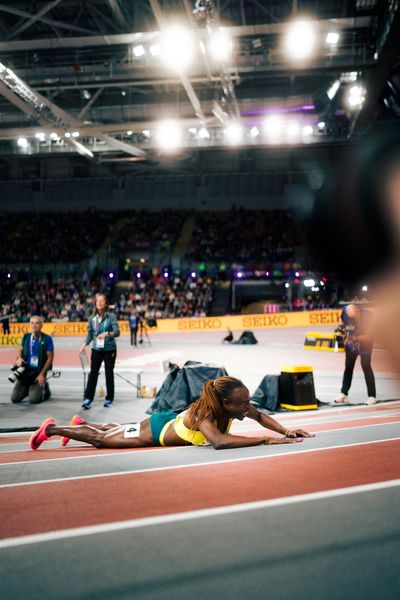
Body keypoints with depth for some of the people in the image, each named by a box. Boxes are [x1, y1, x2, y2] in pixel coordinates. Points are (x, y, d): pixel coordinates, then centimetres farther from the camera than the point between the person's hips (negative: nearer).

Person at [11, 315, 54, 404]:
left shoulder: (47, 339, -10)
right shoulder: (26, 337, 3)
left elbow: (50, 358, -8)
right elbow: (20, 350, 18)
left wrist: (42, 374, -14)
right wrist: (19, 358, -6)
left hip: (38, 373, -4)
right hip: (24, 371, 4)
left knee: (34, 399, -17)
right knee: (15, 398, -2)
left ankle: (44, 388, 15)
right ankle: (28, 389, 28)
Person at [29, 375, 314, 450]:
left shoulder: (237, 405, -23)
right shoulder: (204, 415, -43)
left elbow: (260, 416, -4)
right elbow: (219, 442, -62)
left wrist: (285, 431, -20)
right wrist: (266, 439, -61)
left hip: (171, 421, 7)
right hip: (157, 431, -7)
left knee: (115, 430, 31)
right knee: (101, 439, 10)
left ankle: (82, 423, 57)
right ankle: (51, 428, 28)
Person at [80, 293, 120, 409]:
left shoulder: (111, 316, -8)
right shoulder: (92, 318, 3)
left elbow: (117, 332, -15)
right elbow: (90, 334, 8)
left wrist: (107, 334, -33)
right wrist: (84, 345, -6)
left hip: (109, 349, -2)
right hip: (97, 349, 3)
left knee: (109, 373, 6)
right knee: (93, 373, -3)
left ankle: (109, 399, 18)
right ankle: (88, 399, -1)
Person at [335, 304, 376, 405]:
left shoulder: (367, 316, -34)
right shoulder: (345, 311, -23)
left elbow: (368, 335, -26)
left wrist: (354, 338, -37)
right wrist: (346, 336, -11)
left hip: (365, 342, -4)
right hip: (351, 342, 4)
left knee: (366, 366, -11)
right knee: (348, 366, 7)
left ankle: (372, 396, -4)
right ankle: (344, 394, 16)